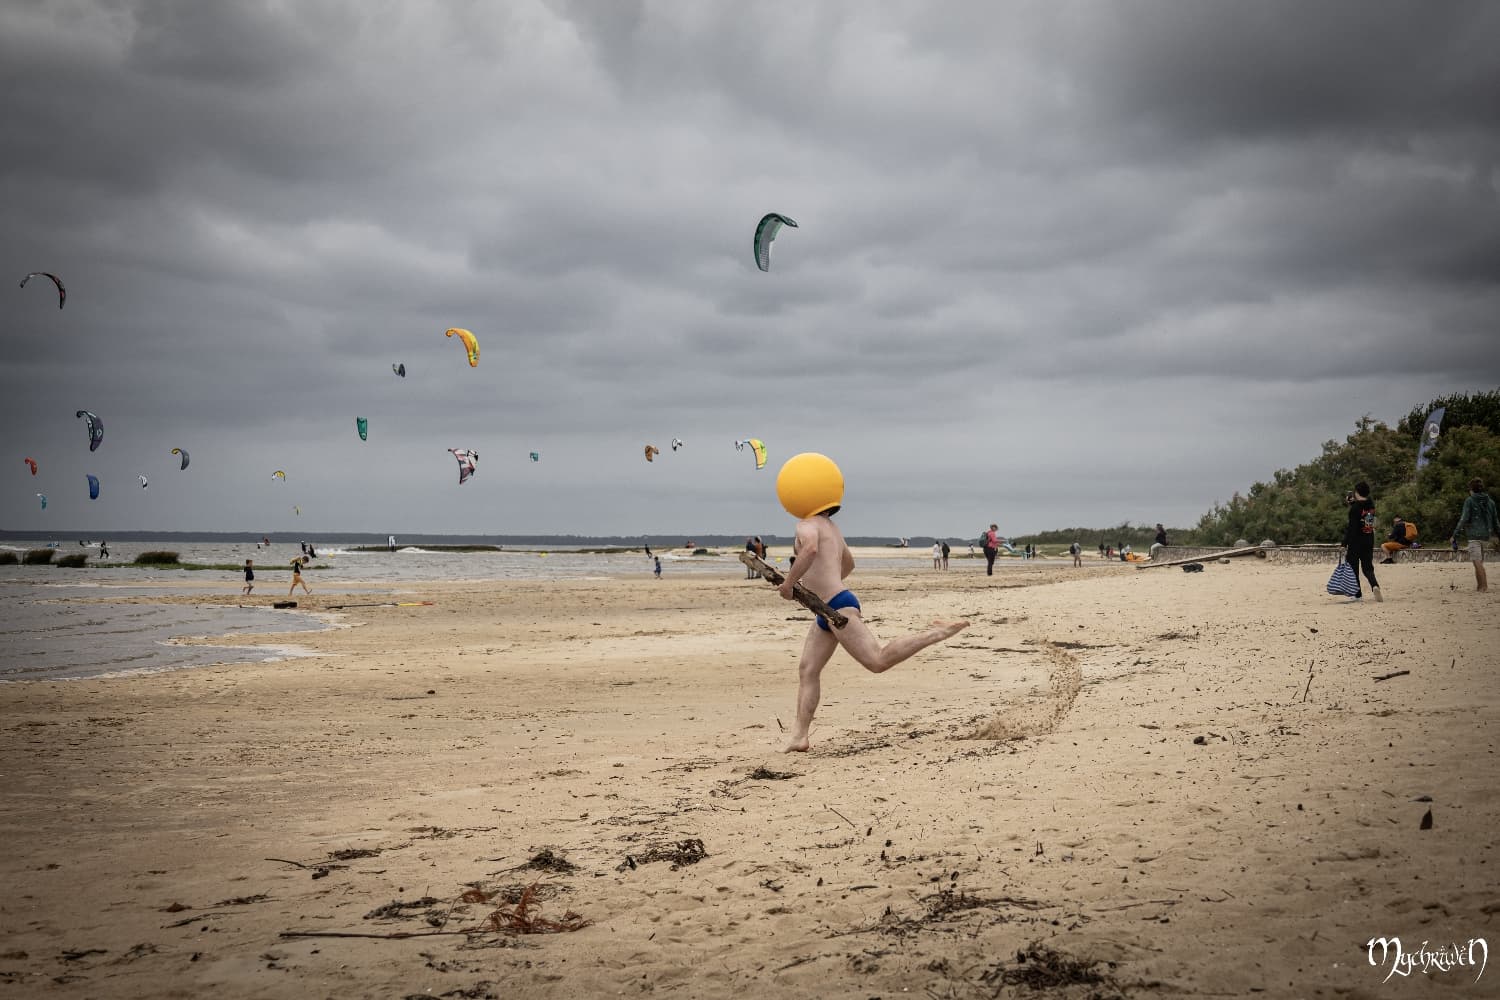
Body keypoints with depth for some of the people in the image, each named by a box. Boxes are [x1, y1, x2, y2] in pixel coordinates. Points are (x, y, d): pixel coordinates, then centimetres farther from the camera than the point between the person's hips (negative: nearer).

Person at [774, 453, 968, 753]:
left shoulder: (808, 526, -7)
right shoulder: (831, 527, 23)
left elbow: (811, 549, -32)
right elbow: (848, 564, 38)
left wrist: (789, 581, -22)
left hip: (838, 606, -11)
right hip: (827, 612, 11)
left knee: (878, 661, -17)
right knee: (807, 670, 6)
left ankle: (940, 632, -12)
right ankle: (800, 735, 1)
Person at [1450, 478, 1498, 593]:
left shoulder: (1469, 500, -6)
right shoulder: (1490, 501, 11)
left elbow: (1464, 519, -11)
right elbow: (1495, 520, 15)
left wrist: (1456, 535, -8)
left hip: (1474, 534, -6)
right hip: (1486, 535, 6)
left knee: (1477, 561, -7)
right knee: (1479, 561, 13)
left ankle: (1484, 586, -13)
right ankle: (1479, 585, 13)